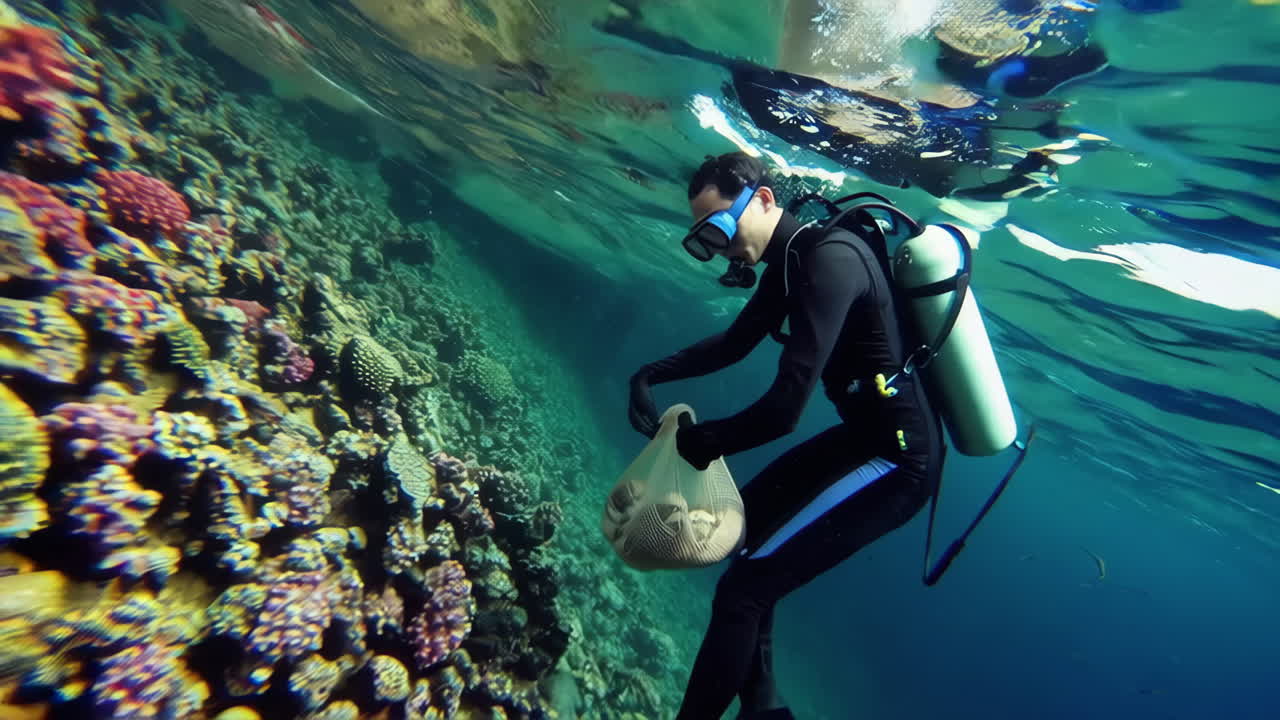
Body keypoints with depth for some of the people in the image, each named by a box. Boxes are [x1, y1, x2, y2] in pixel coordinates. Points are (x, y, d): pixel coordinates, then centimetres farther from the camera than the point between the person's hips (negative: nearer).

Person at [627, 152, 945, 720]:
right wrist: (650, 374, 5)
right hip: (865, 435, 10)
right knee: (744, 519, 20)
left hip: (895, 457, -10)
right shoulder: (792, 258, 6)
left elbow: (784, 409, -29)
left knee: (743, 586, -13)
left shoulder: (829, 260, -25)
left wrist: (698, 444, -13)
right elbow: (735, 342, 16)